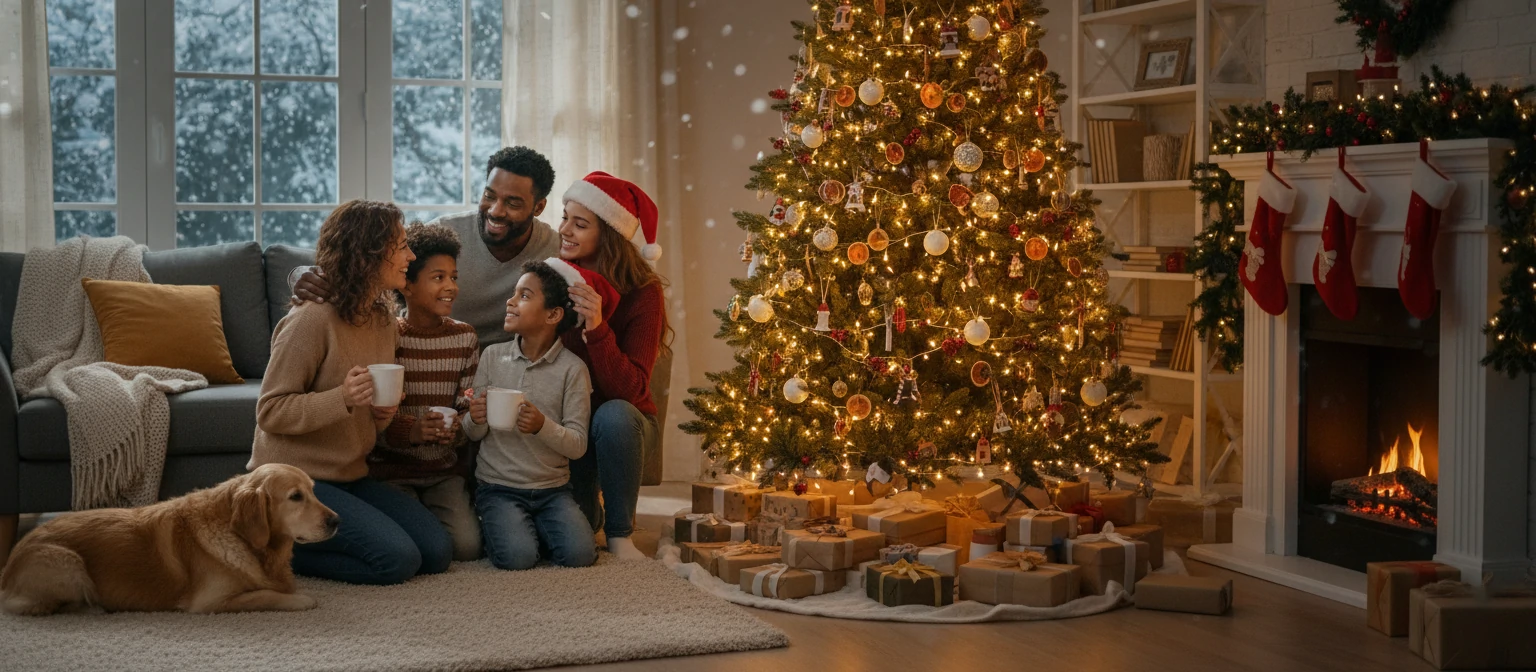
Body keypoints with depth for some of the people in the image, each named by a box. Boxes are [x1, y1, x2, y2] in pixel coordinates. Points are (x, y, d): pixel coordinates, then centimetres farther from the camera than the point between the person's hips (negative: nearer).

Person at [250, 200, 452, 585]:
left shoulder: (385, 322, 9)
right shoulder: (313, 320, -16)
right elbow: (271, 412, -15)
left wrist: (382, 416, -4)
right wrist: (342, 398, -29)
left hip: (349, 477, 8)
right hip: (295, 478, -8)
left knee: (436, 552, -3)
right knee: (398, 559, -20)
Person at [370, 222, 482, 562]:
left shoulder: (464, 337, 4)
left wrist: (457, 431, -18)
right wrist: (411, 431, -28)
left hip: (444, 470, 3)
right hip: (391, 468, -3)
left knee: (467, 546, -17)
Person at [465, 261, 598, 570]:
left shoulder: (572, 369, -4)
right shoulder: (493, 356, 2)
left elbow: (578, 445, -7)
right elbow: (473, 434, 6)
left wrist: (542, 426, -26)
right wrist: (477, 420, -18)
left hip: (553, 489, 0)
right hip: (498, 486, 0)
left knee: (579, 553, -23)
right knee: (517, 557, -26)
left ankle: (537, 528, 9)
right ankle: (496, 527, 9)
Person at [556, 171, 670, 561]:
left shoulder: (641, 292, -17)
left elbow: (631, 389, -25)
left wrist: (596, 327, -36)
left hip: (623, 423, -3)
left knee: (612, 415, -38)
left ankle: (620, 534, -18)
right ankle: (589, 512, 26)